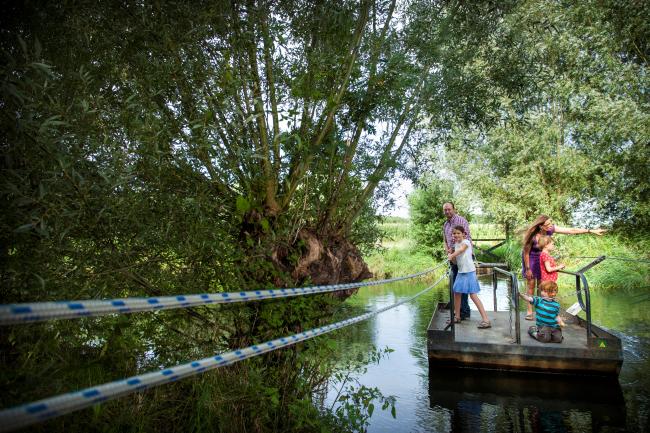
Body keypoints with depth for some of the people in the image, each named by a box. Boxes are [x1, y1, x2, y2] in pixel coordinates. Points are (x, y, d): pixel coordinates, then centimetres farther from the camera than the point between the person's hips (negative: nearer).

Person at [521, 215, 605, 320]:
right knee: (531, 285, -1)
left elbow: (571, 230, -16)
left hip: (542, 258, 5)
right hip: (530, 258, -5)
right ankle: (529, 311, 7)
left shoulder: (550, 229, -20)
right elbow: (526, 252, -21)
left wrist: (592, 231, -17)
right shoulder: (532, 236, -32)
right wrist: (527, 269, -15)